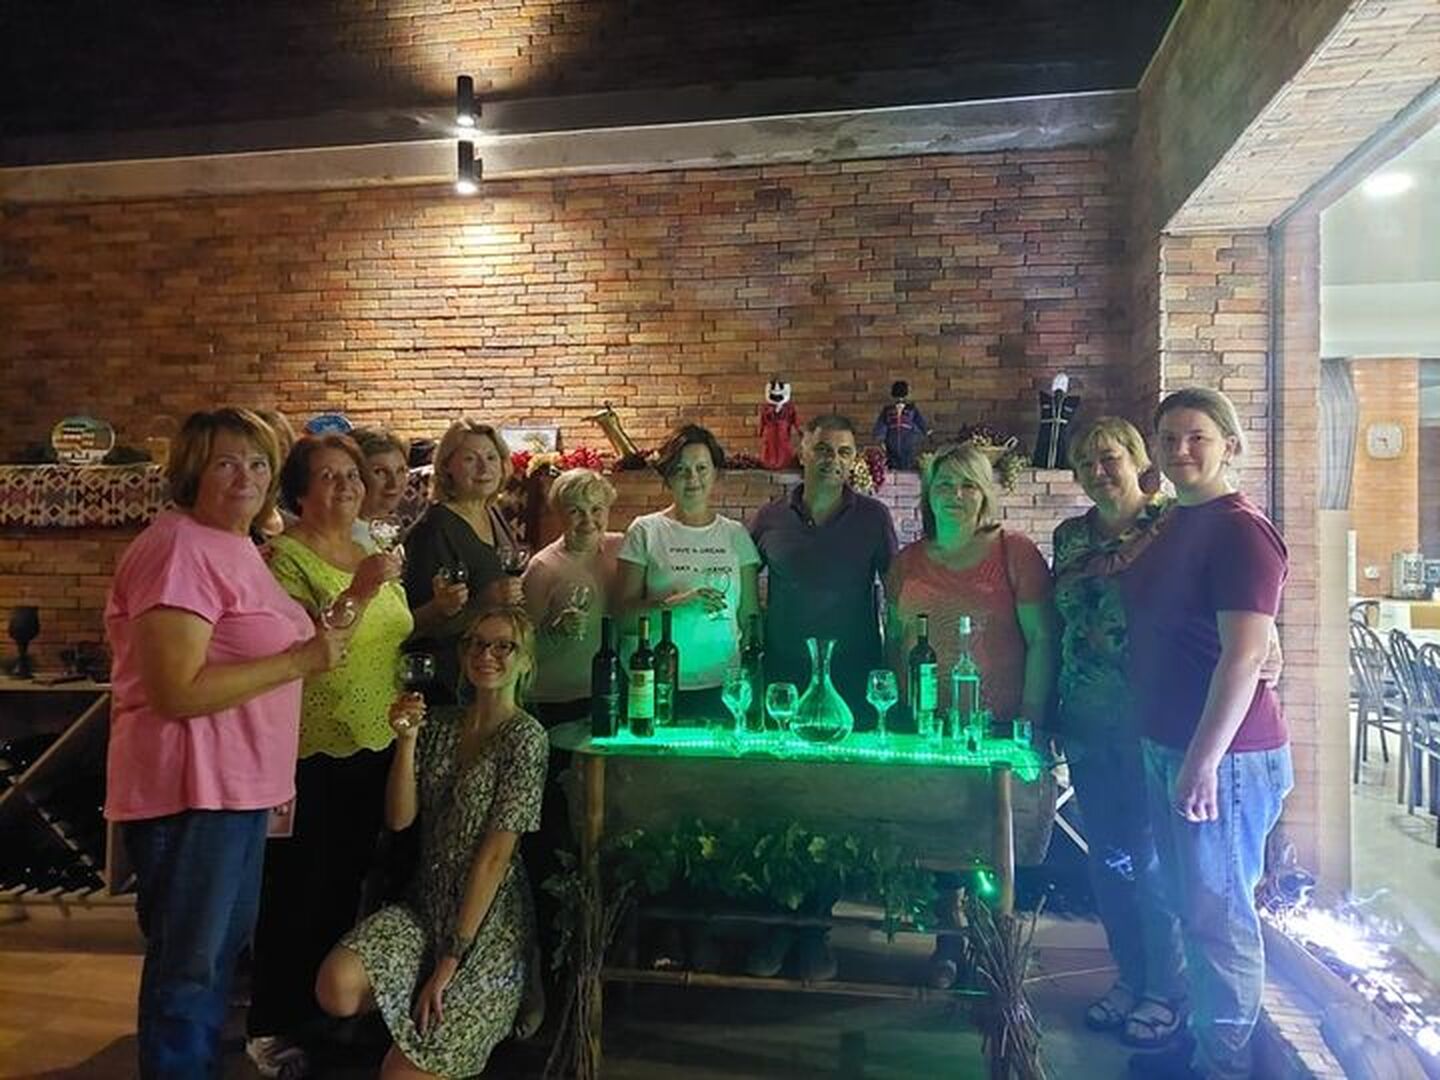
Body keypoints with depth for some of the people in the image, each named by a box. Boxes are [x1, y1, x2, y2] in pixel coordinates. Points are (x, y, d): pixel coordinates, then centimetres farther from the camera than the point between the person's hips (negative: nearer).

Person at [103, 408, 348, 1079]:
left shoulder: (235, 546, 13)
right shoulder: (180, 549, -19)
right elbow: (177, 691, -26)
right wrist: (300, 661, -21)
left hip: (240, 785, 10)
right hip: (191, 793, -10)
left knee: (224, 947, 23)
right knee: (187, 967, 5)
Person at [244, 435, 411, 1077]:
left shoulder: (375, 555, 10)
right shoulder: (283, 556, -11)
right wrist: (358, 593, -33)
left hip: (376, 746, 7)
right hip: (309, 752, -7)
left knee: (344, 885, 19)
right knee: (295, 891, 4)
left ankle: (321, 1013, 36)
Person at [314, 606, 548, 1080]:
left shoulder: (525, 736, -12)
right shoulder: (439, 724, 7)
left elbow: (495, 855, -16)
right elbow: (399, 818, 1)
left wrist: (450, 961, -17)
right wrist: (407, 739, -13)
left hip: (488, 922, -5)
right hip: (426, 906, 6)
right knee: (337, 988, -21)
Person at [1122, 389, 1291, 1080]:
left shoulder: (1241, 532, -16)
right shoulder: (1171, 525, 12)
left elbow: (1244, 656, -21)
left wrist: (1204, 761, -23)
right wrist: (1169, 751, 16)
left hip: (1223, 753, -9)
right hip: (1165, 744, 9)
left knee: (1217, 913, 3)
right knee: (1188, 903, 19)